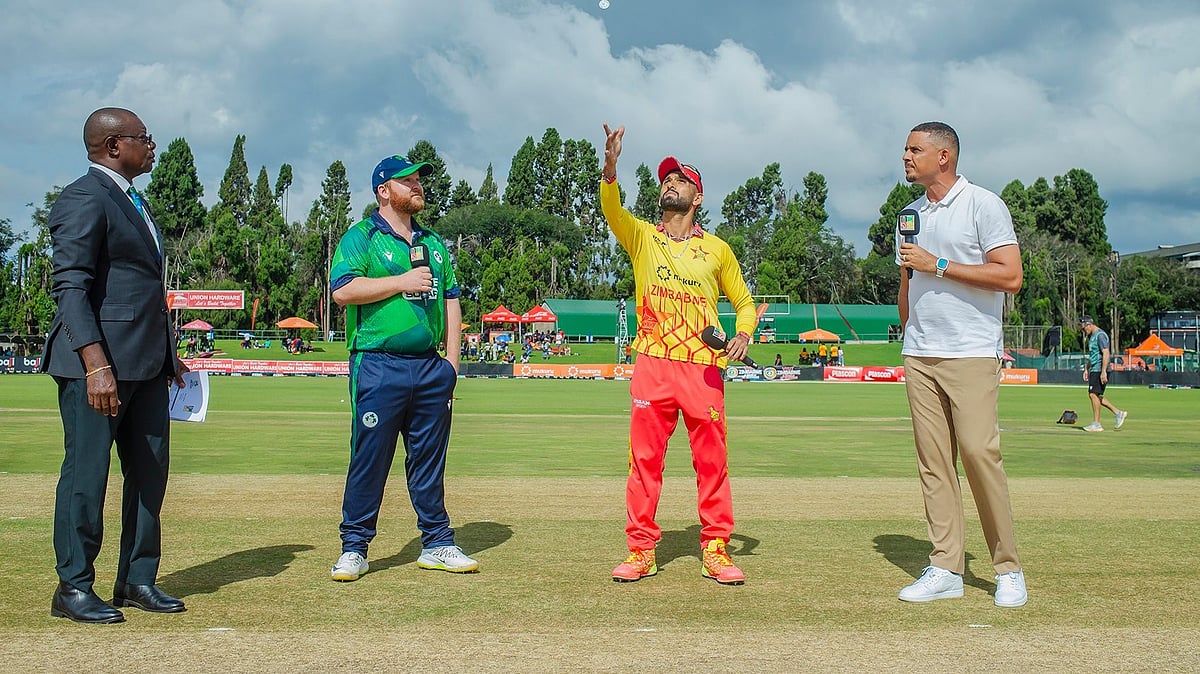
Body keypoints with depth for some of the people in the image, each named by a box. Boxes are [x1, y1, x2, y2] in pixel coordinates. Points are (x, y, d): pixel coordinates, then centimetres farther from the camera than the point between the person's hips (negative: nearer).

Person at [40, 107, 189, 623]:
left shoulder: (133, 201, 19)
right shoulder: (84, 199, -10)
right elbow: (69, 287, -18)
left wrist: (167, 353, 23)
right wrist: (97, 365, -26)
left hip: (146, 365, 9)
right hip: (98, 364, -9)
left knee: (150, 471, 10)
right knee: (87, 472, -1)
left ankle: (137, 580, 21)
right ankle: (73, 588, 11)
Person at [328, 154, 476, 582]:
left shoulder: (434, 244, 20)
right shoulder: (361, 237, 2)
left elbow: (451, 302, 18)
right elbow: (343, 290, -12)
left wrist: (451, 363, 9)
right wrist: (403, 281, -12)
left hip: (430, 368, 5)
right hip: (379, 367, -5)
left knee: (430, 459, 10)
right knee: (369, 459, -2)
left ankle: (437, 544, 18)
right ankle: (354, 548, 8)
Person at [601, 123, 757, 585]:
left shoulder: (717, 249, 11)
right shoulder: (641, 236, 10)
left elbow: (743, 301, 17)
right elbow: (611, 209, -11)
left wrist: (743, 334, -4)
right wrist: (610, 166, -29)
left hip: (704, 368, 0)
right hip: (653, 365, 0)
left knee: (712, 460, 2)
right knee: (644, 458, 1)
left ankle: (715, 550, 12)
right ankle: (640, 550, 9)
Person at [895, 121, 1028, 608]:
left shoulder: (983, 205, -2)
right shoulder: (912, 215, 17)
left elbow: (1010, 276, -12)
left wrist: (938, 264, -13)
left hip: (971, 353, -6)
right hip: (919, 356, 6)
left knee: (979, 453, -12)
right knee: (932, 459, 2)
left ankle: (1008, 570, -1)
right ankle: (945, 568, 6)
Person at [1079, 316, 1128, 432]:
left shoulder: (1100, 335, -14)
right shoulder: (1091, 336, 18)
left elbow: (1106, 354, -21)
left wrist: (1103, 372, -26)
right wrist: (1086, 369, 25)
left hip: (1100, 370, -10)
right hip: (1094, 370, 10)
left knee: (1093, 394, -10)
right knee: (1094, 395, 10)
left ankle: (1096, 424, -6)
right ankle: (1118, 413, 16)